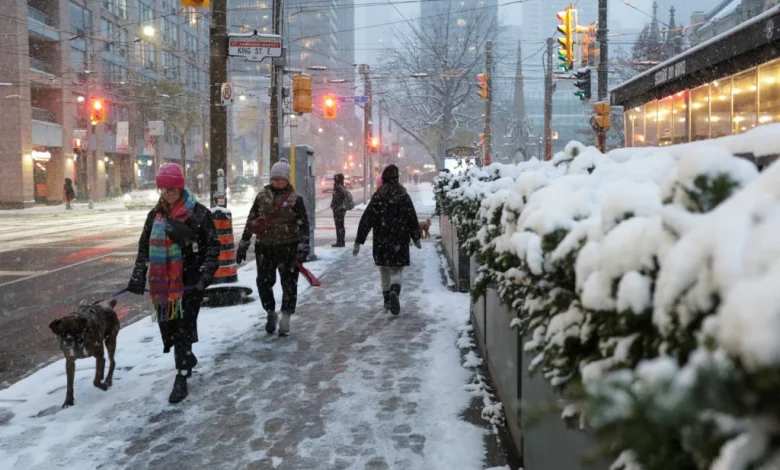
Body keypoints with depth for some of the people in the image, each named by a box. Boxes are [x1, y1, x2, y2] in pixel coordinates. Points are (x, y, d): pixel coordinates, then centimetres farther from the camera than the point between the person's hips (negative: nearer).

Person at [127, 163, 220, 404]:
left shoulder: (199, 213, -8)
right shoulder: (155, 215, 8)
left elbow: (213, 246, -5)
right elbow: (144, 248, 13)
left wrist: (206, 273, -16)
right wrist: (138, 277, 4)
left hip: (190, 280, -5)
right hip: (163, 282, 5)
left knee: (183, 327, -5)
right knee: (167, 326, 10)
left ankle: (181, 379, 6)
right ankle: (187, 358, 37)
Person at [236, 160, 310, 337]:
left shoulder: (295, 199, -4)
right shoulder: (262, 196, 5)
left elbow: (303, 224, -8)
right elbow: (250, 221, 9)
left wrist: (303, 248, -17)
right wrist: (243, 245, 8)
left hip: (289, 247, -2)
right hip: (265, 247, 3)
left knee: (289, 283, 2)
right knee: (264, 282, 5)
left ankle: (285, 319, 15)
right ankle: (271, 313, 27)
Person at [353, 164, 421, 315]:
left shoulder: (377, 197, -6)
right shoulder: (404, 196, -1)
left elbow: (366, 220, -9)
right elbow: (412, 219, 4)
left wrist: (358, 241, -7)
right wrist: (416, 238, 17)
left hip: (381, 242, 0)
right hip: (399, 242, 0)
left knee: (384, 270, 17)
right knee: (396, 270, 5)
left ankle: (387, 299, 24)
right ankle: (394, 292, -24)